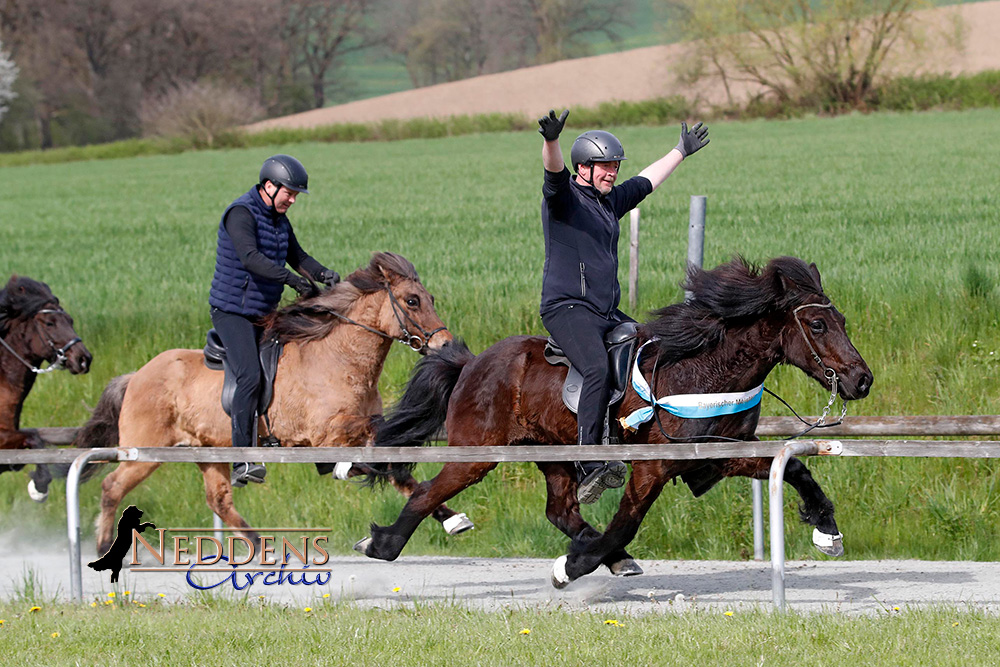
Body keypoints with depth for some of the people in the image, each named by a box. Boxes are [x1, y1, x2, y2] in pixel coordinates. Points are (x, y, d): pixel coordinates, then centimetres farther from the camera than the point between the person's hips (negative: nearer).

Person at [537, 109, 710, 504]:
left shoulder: (609, 201, 19)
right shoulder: (565, 196, -4)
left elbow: (647, 182, 35)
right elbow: (554, 172, -26)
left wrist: (681, 151, 45)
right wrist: (550, 140, -47)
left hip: (607, 312, 9)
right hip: (567, 307, -9)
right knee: (598, 369, -31)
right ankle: (589, 467, -37)